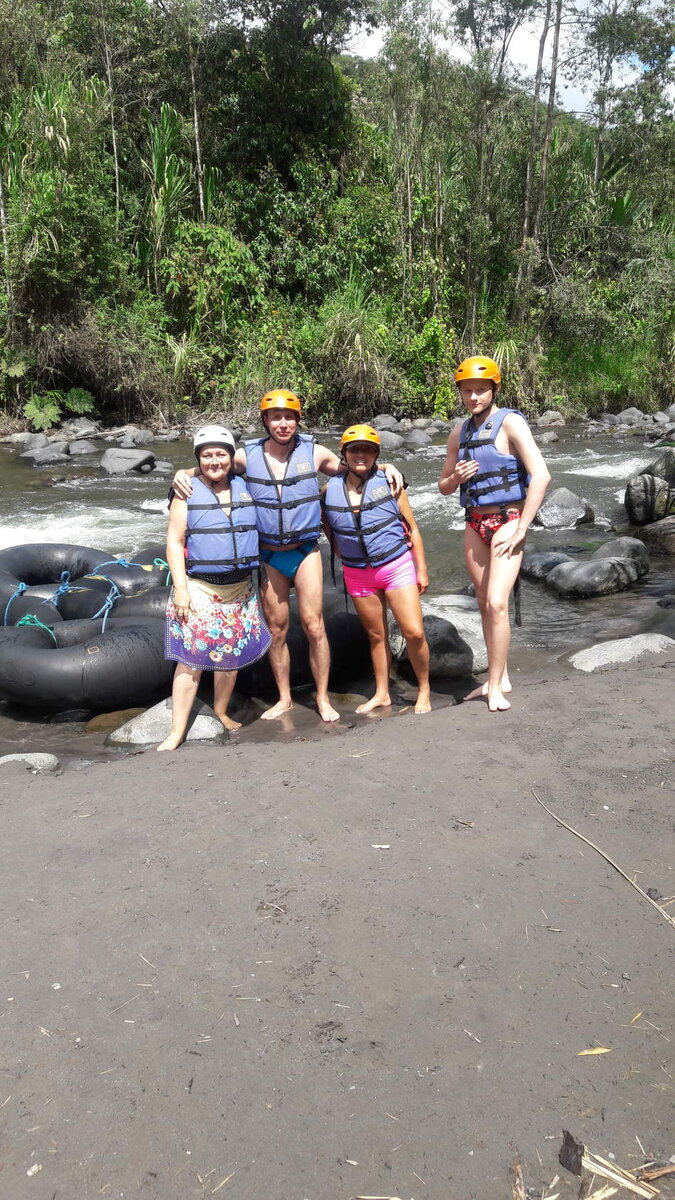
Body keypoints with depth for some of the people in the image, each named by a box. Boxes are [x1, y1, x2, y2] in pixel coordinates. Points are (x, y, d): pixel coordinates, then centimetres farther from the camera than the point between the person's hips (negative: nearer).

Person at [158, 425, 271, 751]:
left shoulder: (245, 487, 8)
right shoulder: (188, 492, -2)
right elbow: (174, 541, -6)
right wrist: (180, 587, -13)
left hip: (239, 588, 4)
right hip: (198, 588, -4)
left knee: (232, 653, 12)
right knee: (191, 658, -7)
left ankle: (221, 711, 32)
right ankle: (177, 731, -2)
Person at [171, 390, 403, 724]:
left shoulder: (313, 452, -3)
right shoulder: (247, 455, -3)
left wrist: (385, 467, -6)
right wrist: (182, 474, -12)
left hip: (305, 550, -1)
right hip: (269, 555, 1)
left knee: (313, 625, -5)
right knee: (276, 630, 10)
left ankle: (323, 698, 11)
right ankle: (284, 699, 26)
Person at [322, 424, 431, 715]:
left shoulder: (388, 482, -5)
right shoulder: (330, 489, 0)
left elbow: (412, 528, 0)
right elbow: (325, 522, 19)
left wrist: (421, 569, -2)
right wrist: (342, 552, 8)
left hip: (397, 566, -2)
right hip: (358, 574, 2)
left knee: (414, 633, -8)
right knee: (376, 636, 13)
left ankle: (424, 691, 11)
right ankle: (381, 694, 28)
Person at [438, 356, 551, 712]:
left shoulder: (510, 423, -10)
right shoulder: (459, 434, 10)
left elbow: (541, 475, -19)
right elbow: (443, 486, 18)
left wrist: (521, 529, -20)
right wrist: (456, 477, -6)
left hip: (507, 521, -7)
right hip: (475, 524, 7)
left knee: (497, 603, -16)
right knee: (484, 604, 11)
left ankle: (495, 686, -5)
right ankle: (499, 678, 24)